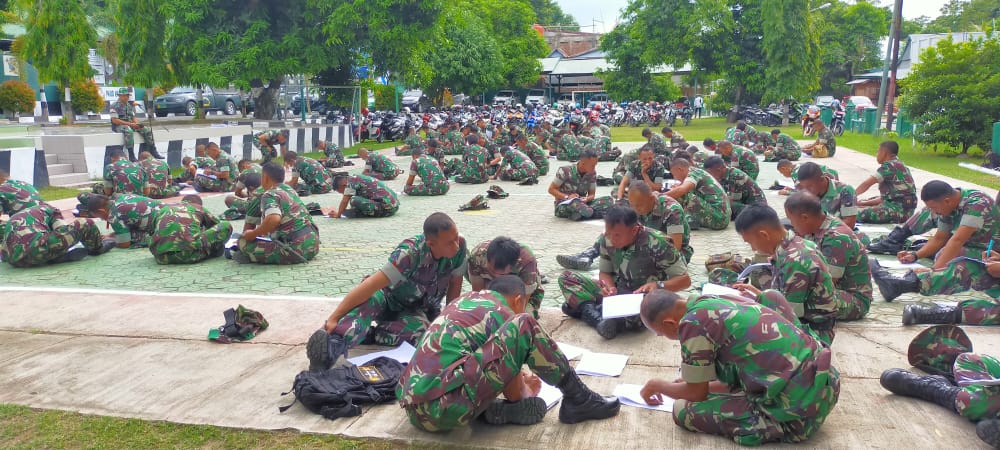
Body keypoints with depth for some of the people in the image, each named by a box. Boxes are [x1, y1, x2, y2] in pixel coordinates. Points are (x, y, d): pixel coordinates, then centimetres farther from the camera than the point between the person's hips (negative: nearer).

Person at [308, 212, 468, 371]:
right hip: (390, 298, -3)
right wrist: (333, 318, -39)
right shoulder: (409, 252, -33)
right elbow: (371, 285, -36)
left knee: (420, 329, -34)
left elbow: (455, 285, -7)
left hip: (419, 309, 3)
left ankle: (359, 335, -22)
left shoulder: (459, 246, -23)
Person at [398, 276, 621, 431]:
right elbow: (515, 394, 12)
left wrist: (518, 378, 49)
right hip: (443, 408, -8)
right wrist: (528, 393, 33)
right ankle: (578, 400, 8)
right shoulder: (503, 315, 4)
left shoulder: (464, 300, 24)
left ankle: (494, 410, 10)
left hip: (414, 409, 8)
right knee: (524, 326, -6)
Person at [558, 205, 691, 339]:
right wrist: (610, 288, -19)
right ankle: (599, 319, -29)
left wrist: (658, 285, -35)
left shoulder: (657, 244, -25)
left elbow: (685, 280, -17)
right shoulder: (606, 240, -10)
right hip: (618, 293, 6)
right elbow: (605, 272, 4)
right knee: (566, 278, -9)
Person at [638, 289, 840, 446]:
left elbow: (696, 393, 0)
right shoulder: (720, 304, 13)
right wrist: (694, 382, 31)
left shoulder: (693, 321, -12)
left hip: (798, 407, -9)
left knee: (684, 409, -1)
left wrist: (657, 385, 17)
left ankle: (781, 425, -5)